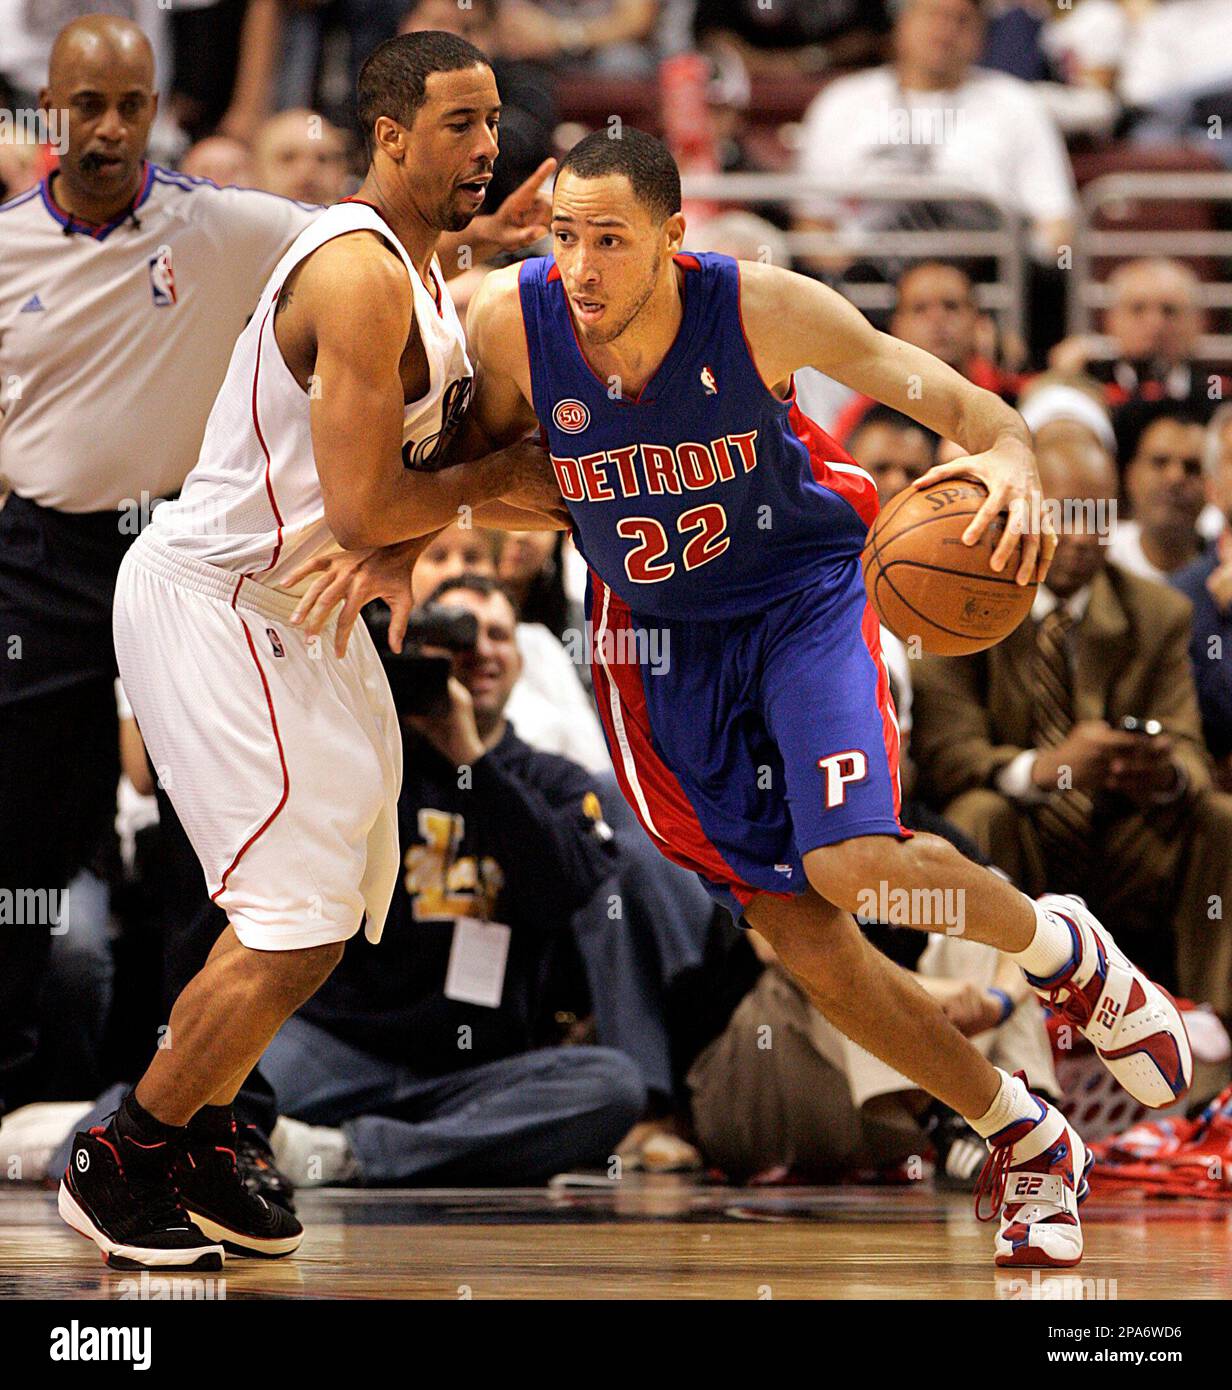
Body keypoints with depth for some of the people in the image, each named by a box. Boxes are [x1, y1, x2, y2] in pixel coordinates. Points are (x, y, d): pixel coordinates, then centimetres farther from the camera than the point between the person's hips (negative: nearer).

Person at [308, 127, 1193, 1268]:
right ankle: (1026, 1145, 21)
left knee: (854, 863, -25)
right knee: (798, 936, 1)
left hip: (801, 590, -3)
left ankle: (1061, 950, 9)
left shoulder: (759, 309, -26)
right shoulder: (509, 320, -20)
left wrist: (1009, 455, -42)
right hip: (655, 633, 3)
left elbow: (945, 396, -20)